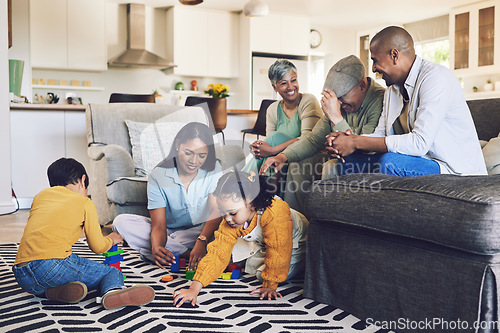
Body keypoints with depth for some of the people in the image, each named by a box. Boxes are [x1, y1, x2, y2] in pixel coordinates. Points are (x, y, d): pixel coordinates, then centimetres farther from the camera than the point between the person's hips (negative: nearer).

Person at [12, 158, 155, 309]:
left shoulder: (40, 196, 24)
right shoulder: (85, 203, 10)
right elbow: (97, 247, 12)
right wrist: (111, 240, 35)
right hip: (52, 265, -6)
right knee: (113, 272, 5)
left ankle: (55, 291, -3)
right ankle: (113, 291, -30)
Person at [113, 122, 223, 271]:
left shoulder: (214, 169, -12)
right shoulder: (158, 176, -13)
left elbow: (216, 212, -24)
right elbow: (159, 225, -18)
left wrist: (202, 241, -44)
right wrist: (156, 247, -41)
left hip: (204, 230, -1)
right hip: (168, 231, 1)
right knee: (121, 222, -21)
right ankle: (187, 253, -27)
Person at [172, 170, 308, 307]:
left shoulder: (274, 214, -45)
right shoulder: (230, 221, -26)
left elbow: (278, 253, -36)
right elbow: (217, 253, -28)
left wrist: (270, 286, -29)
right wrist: (194, 289, -36)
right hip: (262, 242, 5)